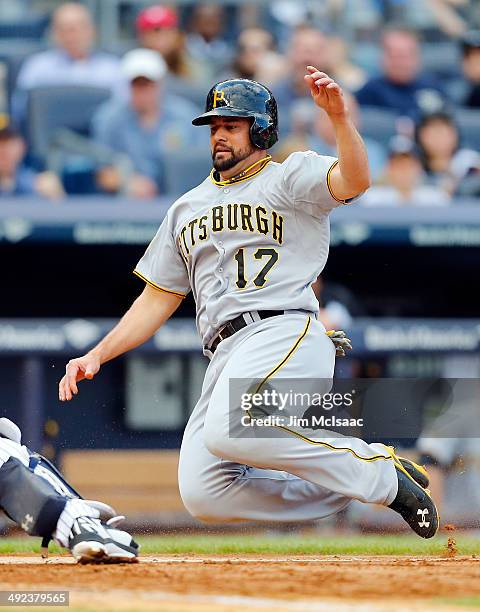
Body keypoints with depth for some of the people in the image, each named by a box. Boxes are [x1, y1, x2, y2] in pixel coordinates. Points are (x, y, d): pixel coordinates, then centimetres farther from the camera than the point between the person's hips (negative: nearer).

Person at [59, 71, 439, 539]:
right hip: (224, 356, 7)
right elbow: (158, 299, 28)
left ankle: (378, 470, -17)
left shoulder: (290, 177, 8)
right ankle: (348, 486, 3)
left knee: (229, 430, -36)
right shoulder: (187, 208, 27)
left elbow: (354, 180, -14)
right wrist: (98, 355, 16)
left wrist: (337, 115, -30)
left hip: (285, 334, -7)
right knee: (203, 496, -12)